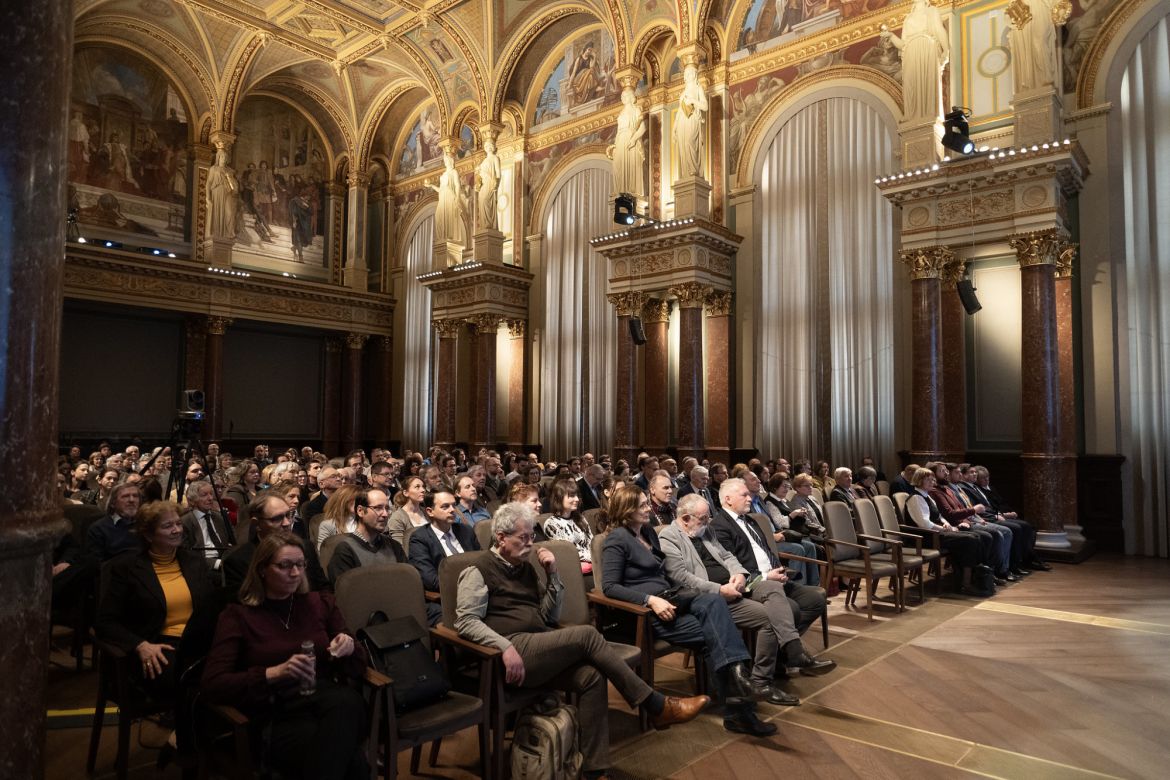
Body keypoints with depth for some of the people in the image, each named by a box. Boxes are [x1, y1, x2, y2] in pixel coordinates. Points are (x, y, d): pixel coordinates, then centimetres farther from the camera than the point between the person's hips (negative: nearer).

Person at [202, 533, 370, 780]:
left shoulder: (321, 603, 16)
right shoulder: (238, 616, 7)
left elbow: (358, 669, 18)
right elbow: (212, 686, -5)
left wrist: (349, 649, -6)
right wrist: (275, 673, -17)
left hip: (328, 702, 5)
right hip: (277, 717, -4)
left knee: (347, 700, -37)